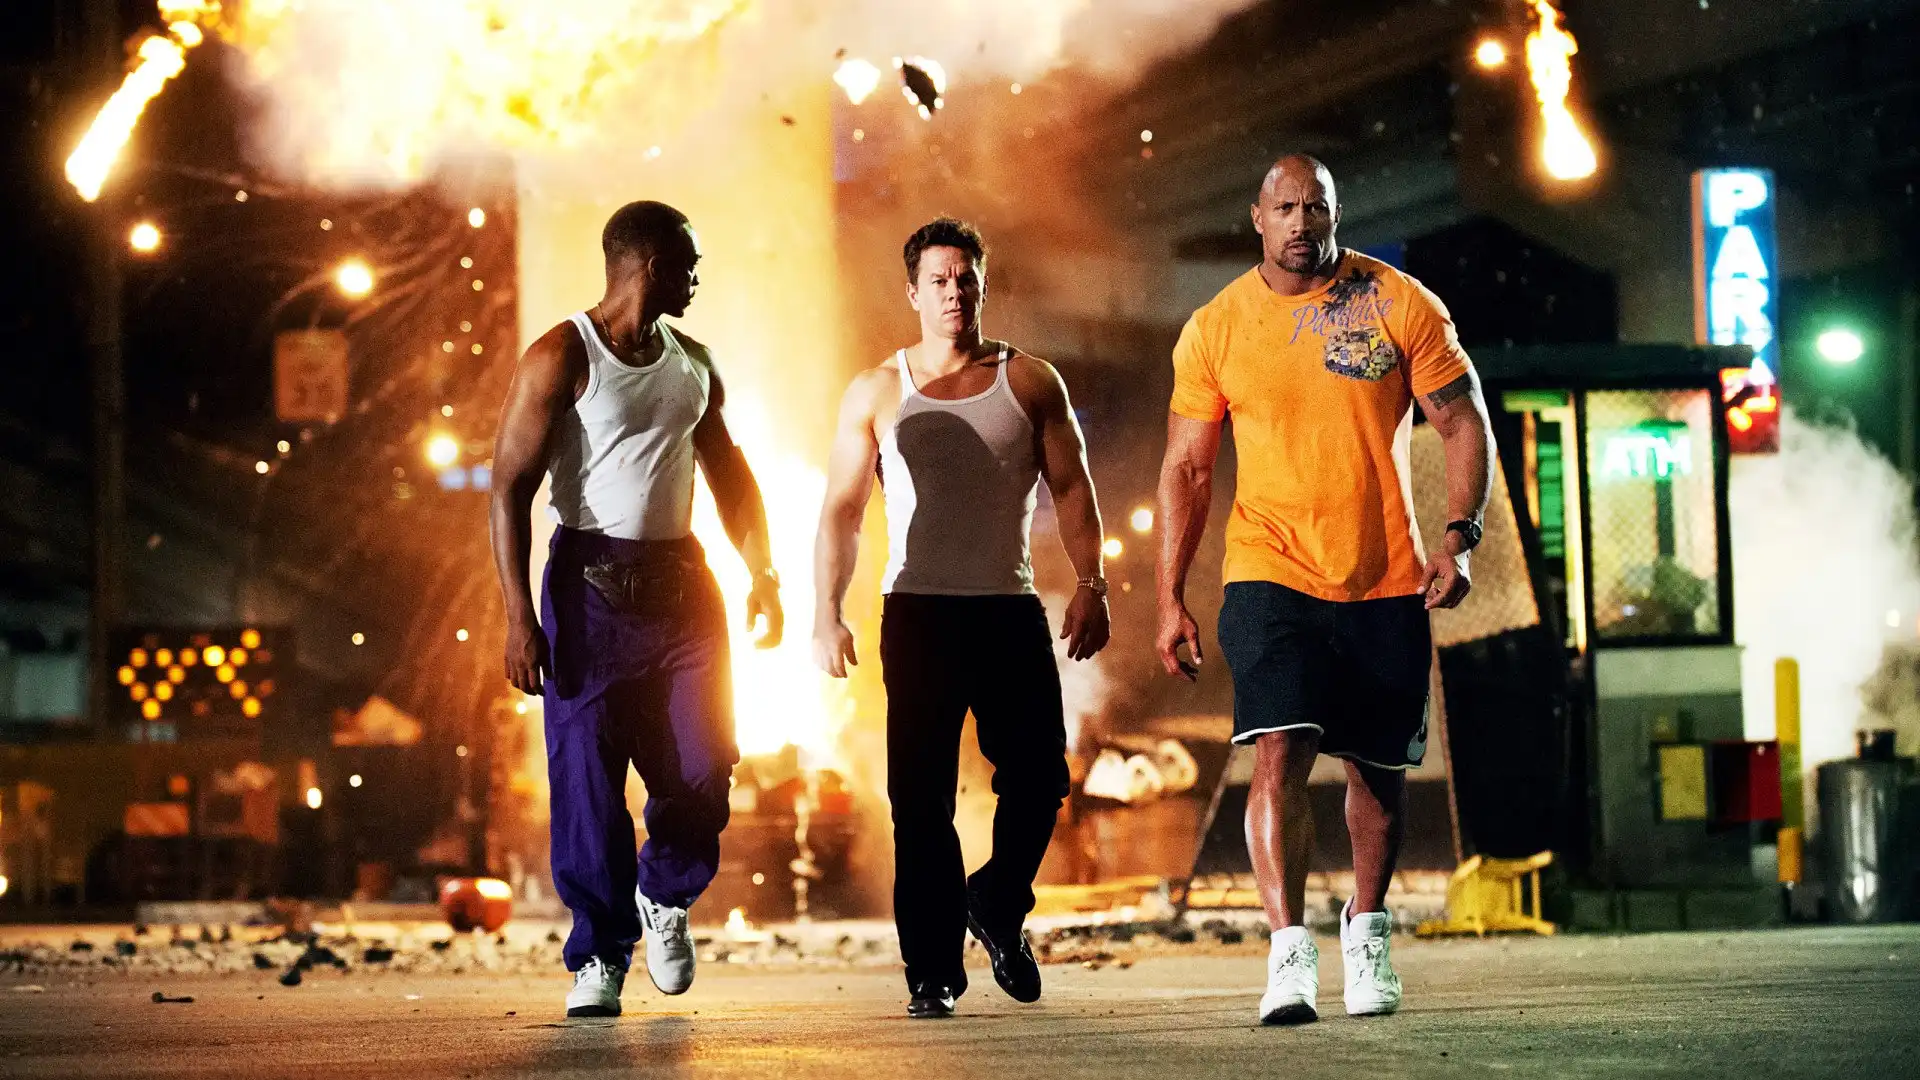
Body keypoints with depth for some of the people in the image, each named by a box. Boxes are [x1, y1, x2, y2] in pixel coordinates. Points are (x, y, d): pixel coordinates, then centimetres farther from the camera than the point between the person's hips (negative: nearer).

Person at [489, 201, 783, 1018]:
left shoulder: (693, 364, 13)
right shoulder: (561, 359, -6)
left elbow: (728, 472, 25)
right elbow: (510, 489, -10)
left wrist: (761, 571, 12)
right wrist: (519, 615, -17)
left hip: (679, 583, 5)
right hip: (591, 585, -5)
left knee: (703, 766, -5)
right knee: (586, 777, -6)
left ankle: (664, 896, 23)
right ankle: (600, 956, 6)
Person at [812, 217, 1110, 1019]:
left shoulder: (1030, 382, 8)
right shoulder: (877, 394, 7)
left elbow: (1071, 488, 6)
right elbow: (842, 510, 6)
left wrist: (1090, 584, -7)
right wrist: (827, 613, -5)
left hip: (1010, 610, 1)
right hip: (918, 612, -1)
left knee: (1038, 776, -6)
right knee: (921, 799, -4)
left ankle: (996, 906, 22)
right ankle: (933, 969, 2)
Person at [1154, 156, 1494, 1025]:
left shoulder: (1402, 306, -2)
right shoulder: (1214, 330, 0)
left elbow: (1463, 423, 2)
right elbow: (1187, 470, 6)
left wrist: (1458, 537, -12)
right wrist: (1170, 601, 2)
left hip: (1386, 581, 1)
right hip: (1271, 574, -1)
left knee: (1379, 768, 11)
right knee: (1279, 753, -18)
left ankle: (1366, 929, 33)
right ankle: (1289, 954, -20)